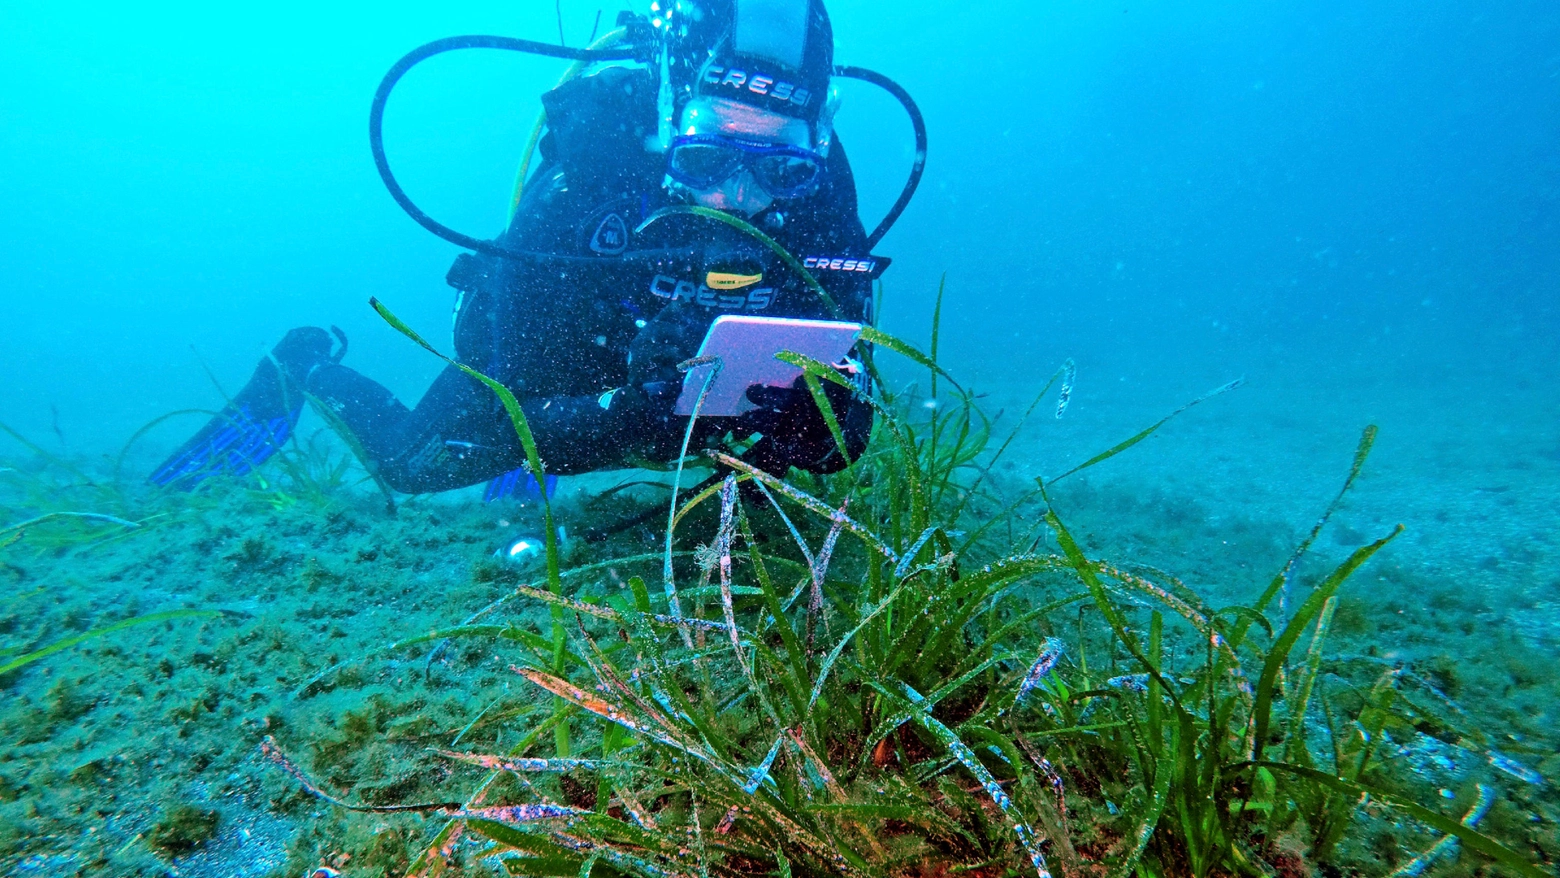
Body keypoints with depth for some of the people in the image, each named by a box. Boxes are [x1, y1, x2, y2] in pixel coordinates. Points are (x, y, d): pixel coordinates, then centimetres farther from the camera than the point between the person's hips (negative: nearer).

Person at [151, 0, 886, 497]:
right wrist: (630, 409, -55)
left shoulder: (813, 180, -31)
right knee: (413, 464, 13)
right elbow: (514, 414, -36)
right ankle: (307, 366, 44)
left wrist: (807, 423, -51)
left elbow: (846, 432, -29)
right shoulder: (587, 162, -38)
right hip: (542, 367, -2)